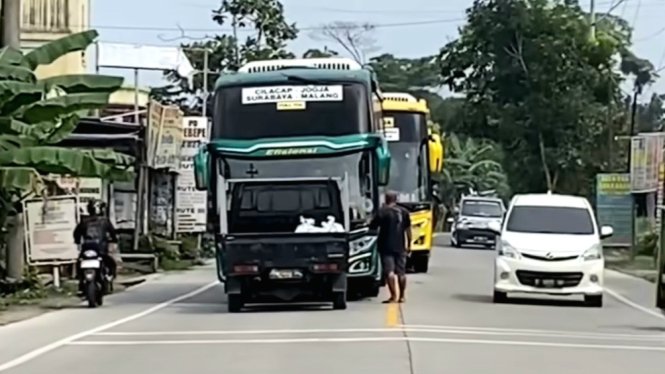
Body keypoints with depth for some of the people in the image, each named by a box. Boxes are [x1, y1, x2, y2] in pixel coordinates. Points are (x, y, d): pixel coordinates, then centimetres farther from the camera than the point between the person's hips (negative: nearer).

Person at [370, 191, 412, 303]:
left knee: (389, 271, -7)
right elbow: (408, 230, 6)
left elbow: (372, 226, -5)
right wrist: (409, 245, 12)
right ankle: (402, 296, 18)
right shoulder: (404, 212, 4)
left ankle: (394, 296, -16)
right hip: (400, 247, 4)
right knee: (401, 271, 12)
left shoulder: (382, 212, -7)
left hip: (386, 246, -4)